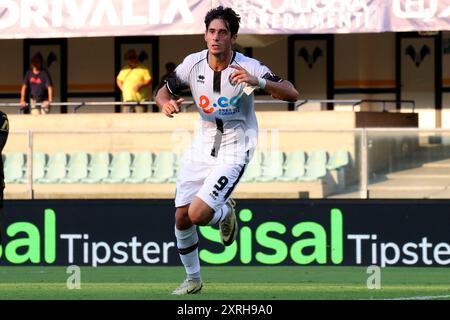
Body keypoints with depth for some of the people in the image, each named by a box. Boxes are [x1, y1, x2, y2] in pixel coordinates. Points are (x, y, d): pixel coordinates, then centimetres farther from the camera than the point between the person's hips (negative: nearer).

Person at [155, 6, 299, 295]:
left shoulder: (248, 67, -19)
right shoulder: (193, 64, -7)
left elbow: (292, 94, -25)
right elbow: (165, 90, 8)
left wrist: (258, 82, -42)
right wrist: (166, 103, -17)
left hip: (234, 151, -5)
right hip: (202, 148, 5)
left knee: (198, 215, -19)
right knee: (182, 217, 2)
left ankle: (225, 213, 18)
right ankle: (193, 280, 24)